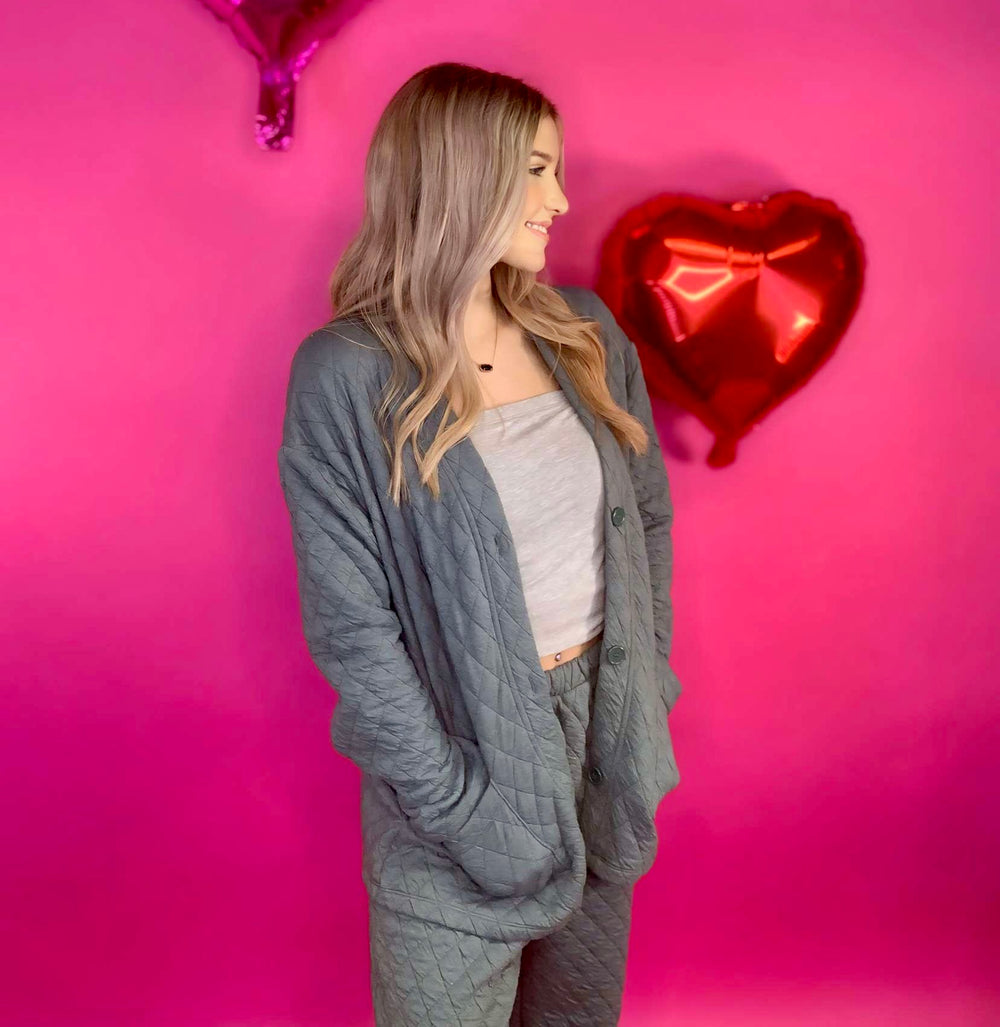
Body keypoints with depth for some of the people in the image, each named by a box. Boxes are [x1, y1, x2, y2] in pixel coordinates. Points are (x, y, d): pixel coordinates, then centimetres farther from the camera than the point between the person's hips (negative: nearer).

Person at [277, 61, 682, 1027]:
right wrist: (464, 803, -14)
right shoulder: (346, 374, -16)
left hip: (606, 727, 5)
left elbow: (648, 514, 9)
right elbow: (349, 627, -16)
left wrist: (648, 683, 3)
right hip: (464, 745, -5)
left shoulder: (585, 332, 1)